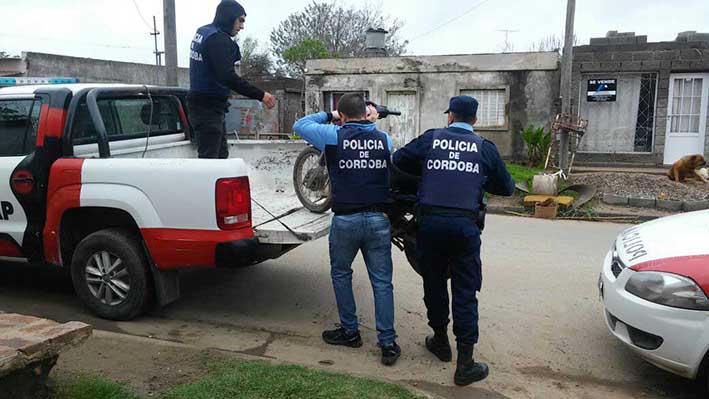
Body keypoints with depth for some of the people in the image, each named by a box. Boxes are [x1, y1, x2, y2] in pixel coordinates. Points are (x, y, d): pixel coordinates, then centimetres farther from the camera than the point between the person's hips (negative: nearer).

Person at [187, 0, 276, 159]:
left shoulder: (203, 32, 14)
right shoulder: (218, 39, -17)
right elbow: (228, 77, -27)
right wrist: (260, 95, -27)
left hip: (202, 103, 10)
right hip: (208, 108, -10)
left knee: (221, 154, 17)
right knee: (209, 158, -8)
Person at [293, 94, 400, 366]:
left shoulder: (334, 136, -6)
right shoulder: (384, 139, 3)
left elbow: (299, 125, 6)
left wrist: (327, 115, 20)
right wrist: (373, 123, 29)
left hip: (345, 220, -2)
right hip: (378, 220, 2)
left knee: (341, 274, 19)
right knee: (382, 282, 6)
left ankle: (350, 331, 26)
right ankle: (388, 344, 8)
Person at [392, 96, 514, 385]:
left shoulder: (430, 139, 5)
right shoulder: (484, 148, 6)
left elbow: (398, 159, 11)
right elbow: (506, 188, 13)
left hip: (430, 222, 1)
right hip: (465, 224, -1)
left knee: (434, 283, 17)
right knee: (465, 292, 3)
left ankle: (440, 340, 34)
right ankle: (465, 364, 5)